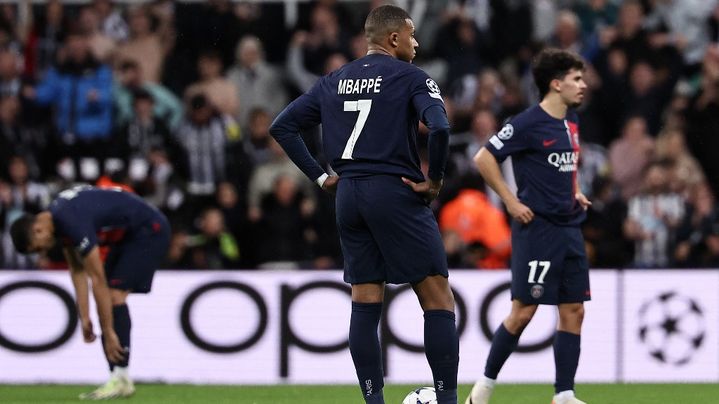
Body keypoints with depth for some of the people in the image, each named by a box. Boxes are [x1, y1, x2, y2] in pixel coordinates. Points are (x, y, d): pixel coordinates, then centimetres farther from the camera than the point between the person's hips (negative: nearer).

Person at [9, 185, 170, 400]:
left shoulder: (74, 222, -30)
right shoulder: (56, 217, -1)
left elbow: (97, 280, -28)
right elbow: (77, 270, 7)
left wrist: (109, 332, -24)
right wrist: (84, 317, 3)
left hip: (149, 231, -10)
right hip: (127, 235, 10)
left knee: (114, 294, -18)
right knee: (108, 298, 2)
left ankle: (121, 379, -19)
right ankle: (119, 380, 1)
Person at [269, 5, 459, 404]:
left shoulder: (333, 81, 13)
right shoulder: (410, 77, -4)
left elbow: (282, 126, 14)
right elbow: (439, 127, -21)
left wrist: (319, 176, 13)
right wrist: (434, 179, -8)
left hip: (348, 195, 6)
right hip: (395, 192, -6)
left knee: (365, 304, 9)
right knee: (438, 301, -1)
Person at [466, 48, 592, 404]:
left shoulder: (571, 122, 12)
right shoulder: (528, 123, -13)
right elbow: (484, 159, -13)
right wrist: (512, 202, -13)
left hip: (569, 227, 8)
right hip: (537, 227, -8)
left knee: (573, 311, 3)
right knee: (523, 311, -7)